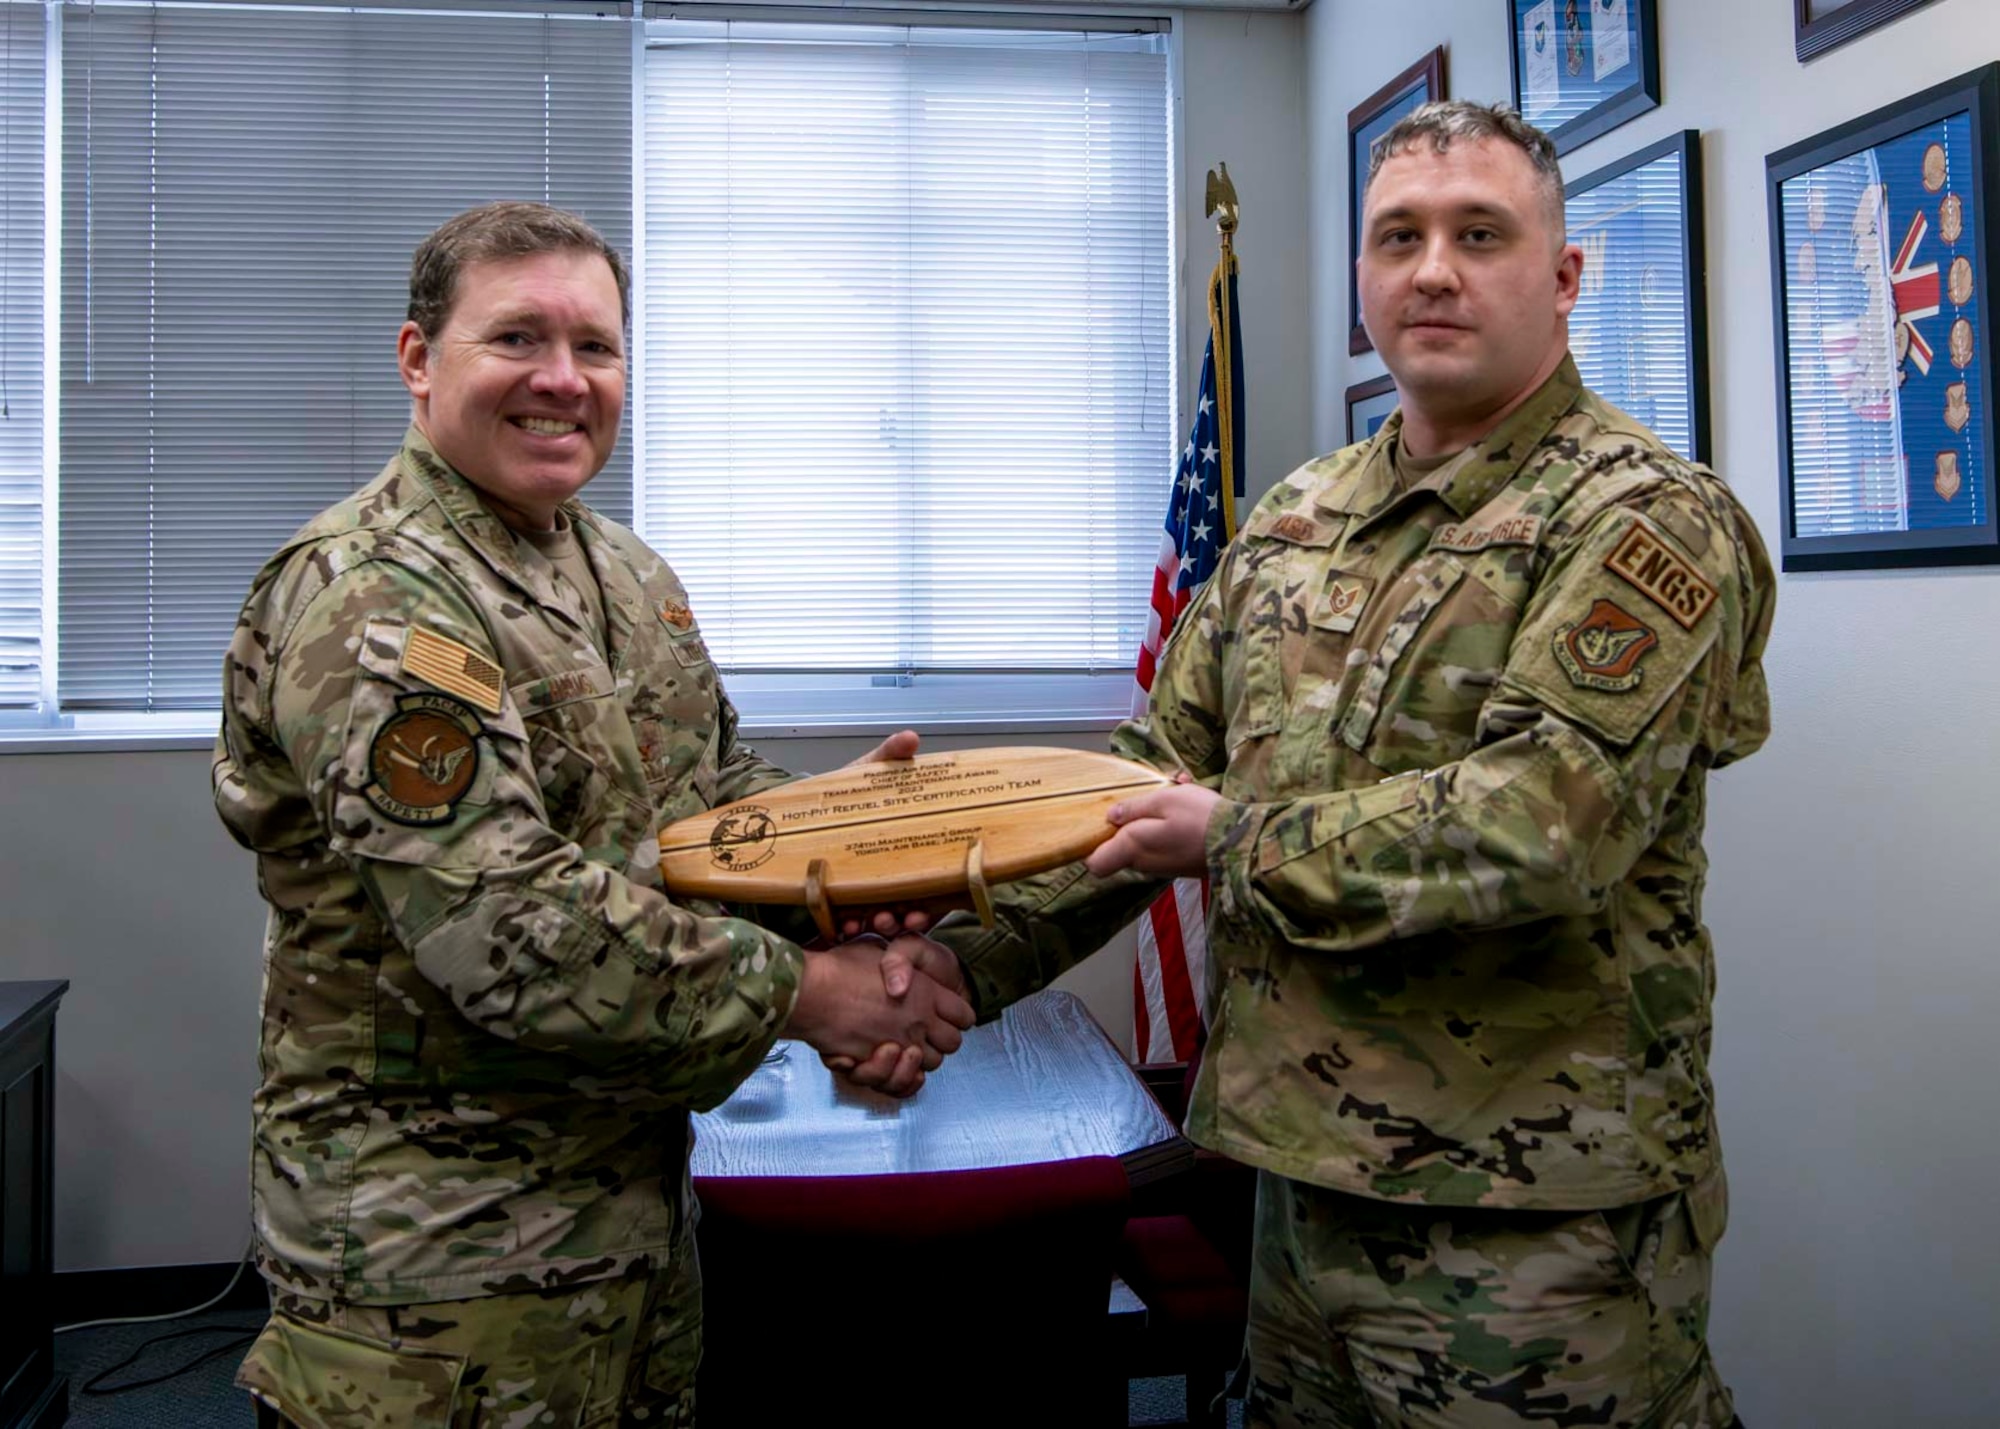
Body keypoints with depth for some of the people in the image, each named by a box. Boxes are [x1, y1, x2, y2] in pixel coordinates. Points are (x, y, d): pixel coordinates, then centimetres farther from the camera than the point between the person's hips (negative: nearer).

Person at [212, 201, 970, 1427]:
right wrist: (806, 993, -20)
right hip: (444, 1241, -8)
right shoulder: (368, 601, -20)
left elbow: (717, 786, 14)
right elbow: (505, 930, -27)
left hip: (641, 1182, 8)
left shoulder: (628, 572, 8)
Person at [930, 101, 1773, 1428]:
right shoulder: (1296, 517, 9)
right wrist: (965, 960, -2)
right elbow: (1157, 771, 8)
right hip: (1305, 1171, 7)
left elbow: (1547, 822, -24)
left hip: (1531, 1224, -6)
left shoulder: (1646, 518, -12)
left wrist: (1239, 839, -15)